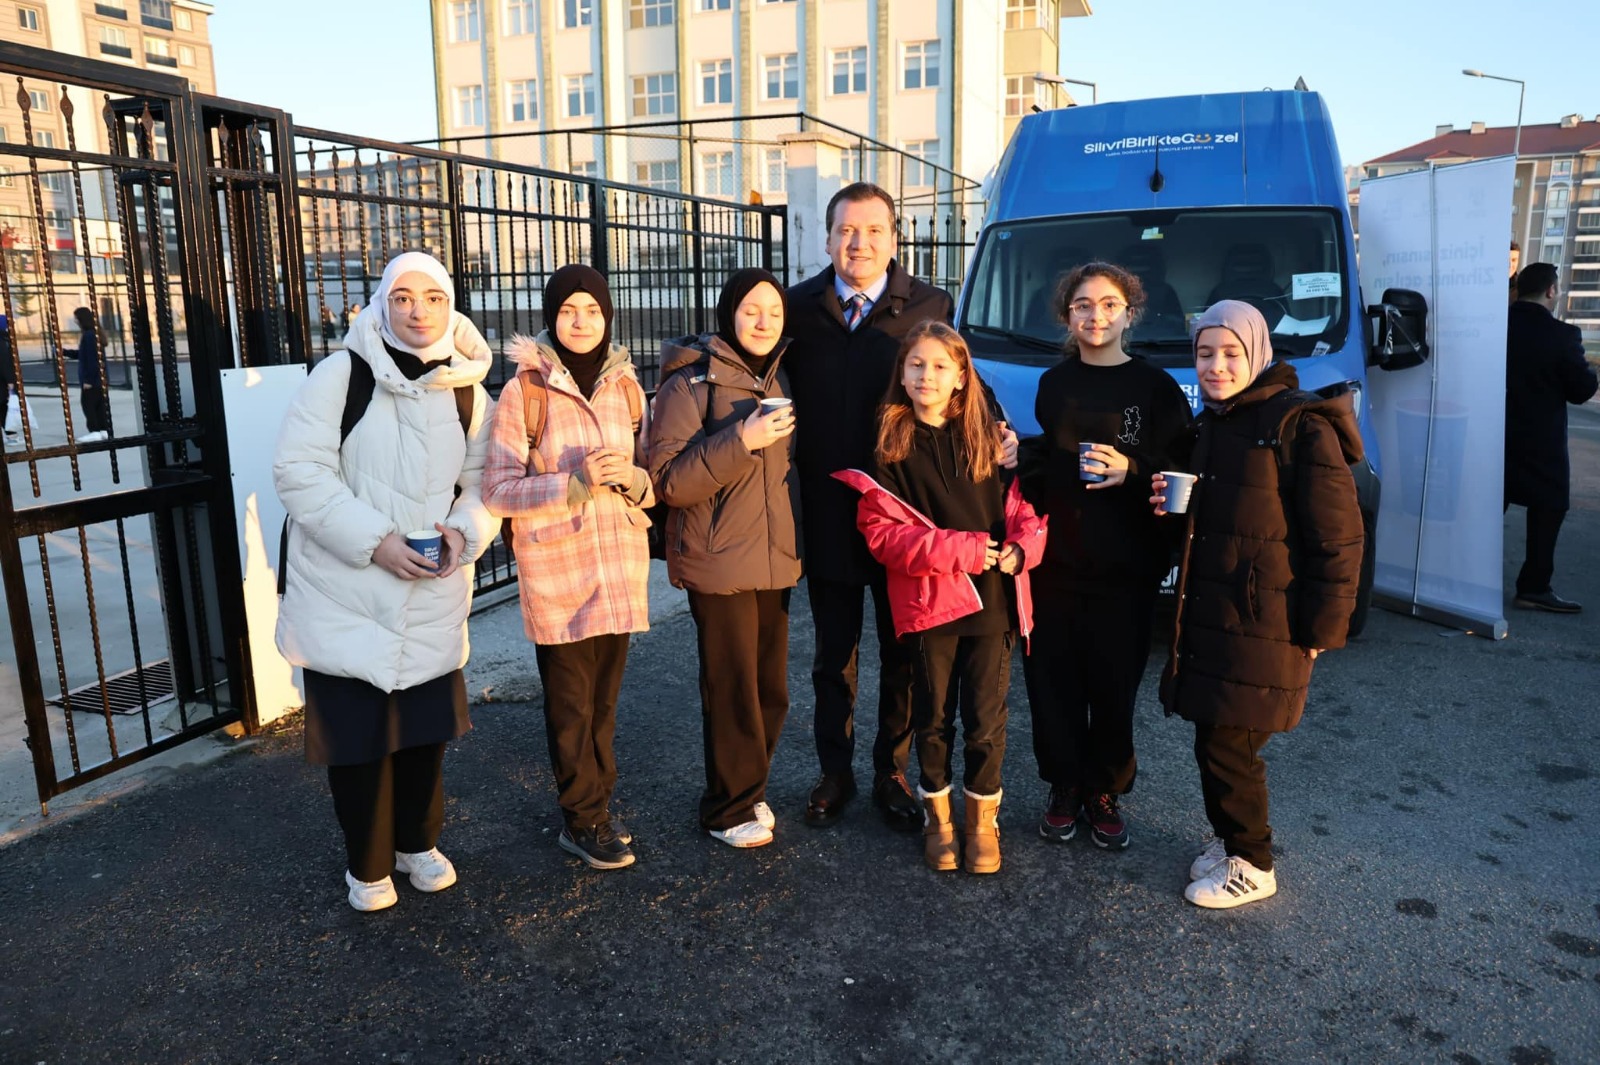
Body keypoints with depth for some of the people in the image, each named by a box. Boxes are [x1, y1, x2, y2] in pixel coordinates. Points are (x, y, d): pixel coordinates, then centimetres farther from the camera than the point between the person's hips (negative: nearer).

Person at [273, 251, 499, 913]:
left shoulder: (467, 391, 3)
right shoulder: (341, 375, -9)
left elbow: (482, 478, 9)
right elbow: (299, 472, -13)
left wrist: (464, 529, -12)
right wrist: (374, 541, -21)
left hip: (432, 591, 3)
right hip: (346, 591, -3)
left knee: (427, 723, 12)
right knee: (357, 729, 5)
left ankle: (417, 842, 35)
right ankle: (368, 864, 26)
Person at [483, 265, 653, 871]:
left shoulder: (626, 386, 7)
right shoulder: (524, 391, -6)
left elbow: (651, 478, 12)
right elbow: (498, 492, -8)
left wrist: (632, 479, -12)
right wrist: (575, 483, -21)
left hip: (621, 561, 4)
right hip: (555, 568, -4)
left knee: (605, 696, 12)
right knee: (570, 702, 4)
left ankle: (595, 805, 30)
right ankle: (583, 821, 21)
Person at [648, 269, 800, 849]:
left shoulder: (780, 381, 12)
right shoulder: (690, 383, -9)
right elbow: (668, 480, -16)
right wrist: (741, 440, -24)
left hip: (775, 559, 6)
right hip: (720, 562, -6)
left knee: (770, 688, 11)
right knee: (732, 691, 0)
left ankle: (749, 790, 29)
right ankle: (729, 808, 17)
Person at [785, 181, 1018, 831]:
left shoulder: (930, 307, -4)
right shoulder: (800, 307, -1)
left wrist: (997, 436, -21)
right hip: (826, 514, 1)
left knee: (902, 655, 13)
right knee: (833, 654, 16)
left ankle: (891, 774, 31)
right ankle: (835, 771, 33)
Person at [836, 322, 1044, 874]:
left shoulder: (989, 438, 5)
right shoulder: (890, 446, -2)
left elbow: (1025, 505, 8)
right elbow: (879, 531, -8)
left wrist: (1021, 547, -14)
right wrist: (958, 549, -16)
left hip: (992, 598, 1)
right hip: (927, 600, -1)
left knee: (986, 719, 6)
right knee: (933, 716, 12)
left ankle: (983, 818, 28)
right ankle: (937, 816, 32)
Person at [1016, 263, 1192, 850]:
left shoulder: (1155, 386, 0)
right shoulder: (1053, 383, 12)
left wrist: (1133, 471, -18)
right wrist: (1017, 454, 4)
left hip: (1125, 570, -3)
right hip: (1054, 560, 3)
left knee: (1114, 685, 3)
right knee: (1053, 682, 5)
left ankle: (1105, 792, 22)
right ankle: (1064, 786, 23)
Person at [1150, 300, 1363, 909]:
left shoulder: (1300, 424, -13)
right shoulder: (1209, 426, 13)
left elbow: (1336, 537, -15)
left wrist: (1319, 629, -15)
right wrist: (1171, 503, 4)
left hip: (1264, 624, -8)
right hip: (1207, 614, 8)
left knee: (1227, 745, -2)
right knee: (1215, 739, 14)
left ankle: (1252, 866, 18)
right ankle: (1231, 840, 33)